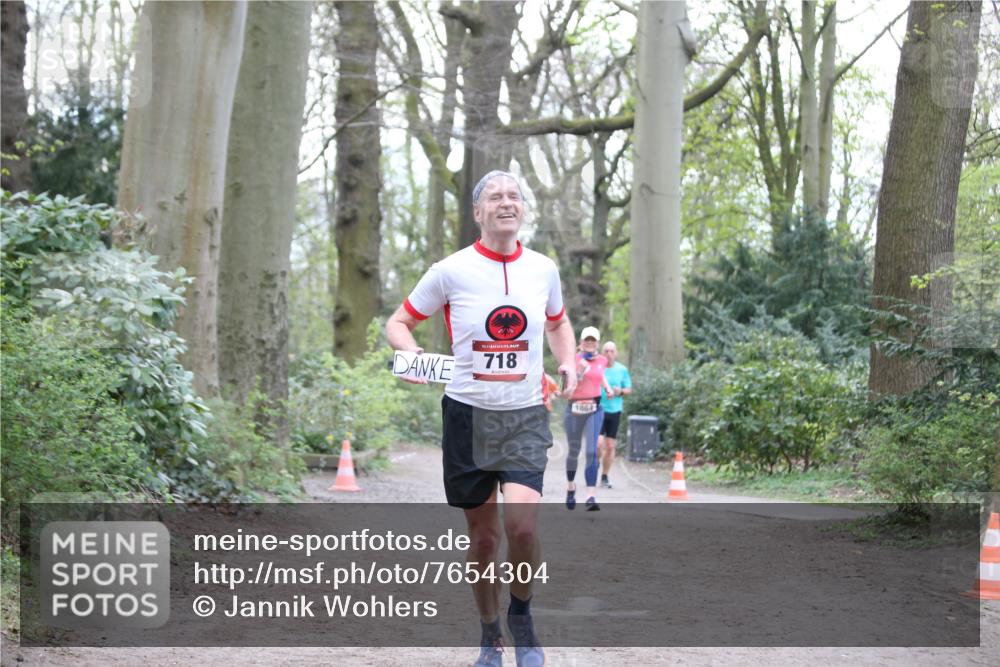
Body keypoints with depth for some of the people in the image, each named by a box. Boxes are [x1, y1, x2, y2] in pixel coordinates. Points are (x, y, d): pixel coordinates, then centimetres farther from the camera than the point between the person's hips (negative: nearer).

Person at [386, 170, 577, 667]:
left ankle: (521, 614, 8)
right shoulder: (451, 271, -4)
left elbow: (557, 324, 24)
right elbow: (398, 322, 5)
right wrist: (414, 356, -16)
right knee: (483, 536, 5)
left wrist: (567, 363, 6)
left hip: (525, 415, 1)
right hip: (468, 414, -1)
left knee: (522, 524, -20)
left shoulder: (543, 269, 5)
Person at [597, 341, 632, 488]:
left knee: (610, 446, 5)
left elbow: (629, 389, 13)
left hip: (615, 411, 3)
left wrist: (621, 391, -9)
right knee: (598, 443, -16)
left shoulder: (622, 370, 5)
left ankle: (604, 476, 18)